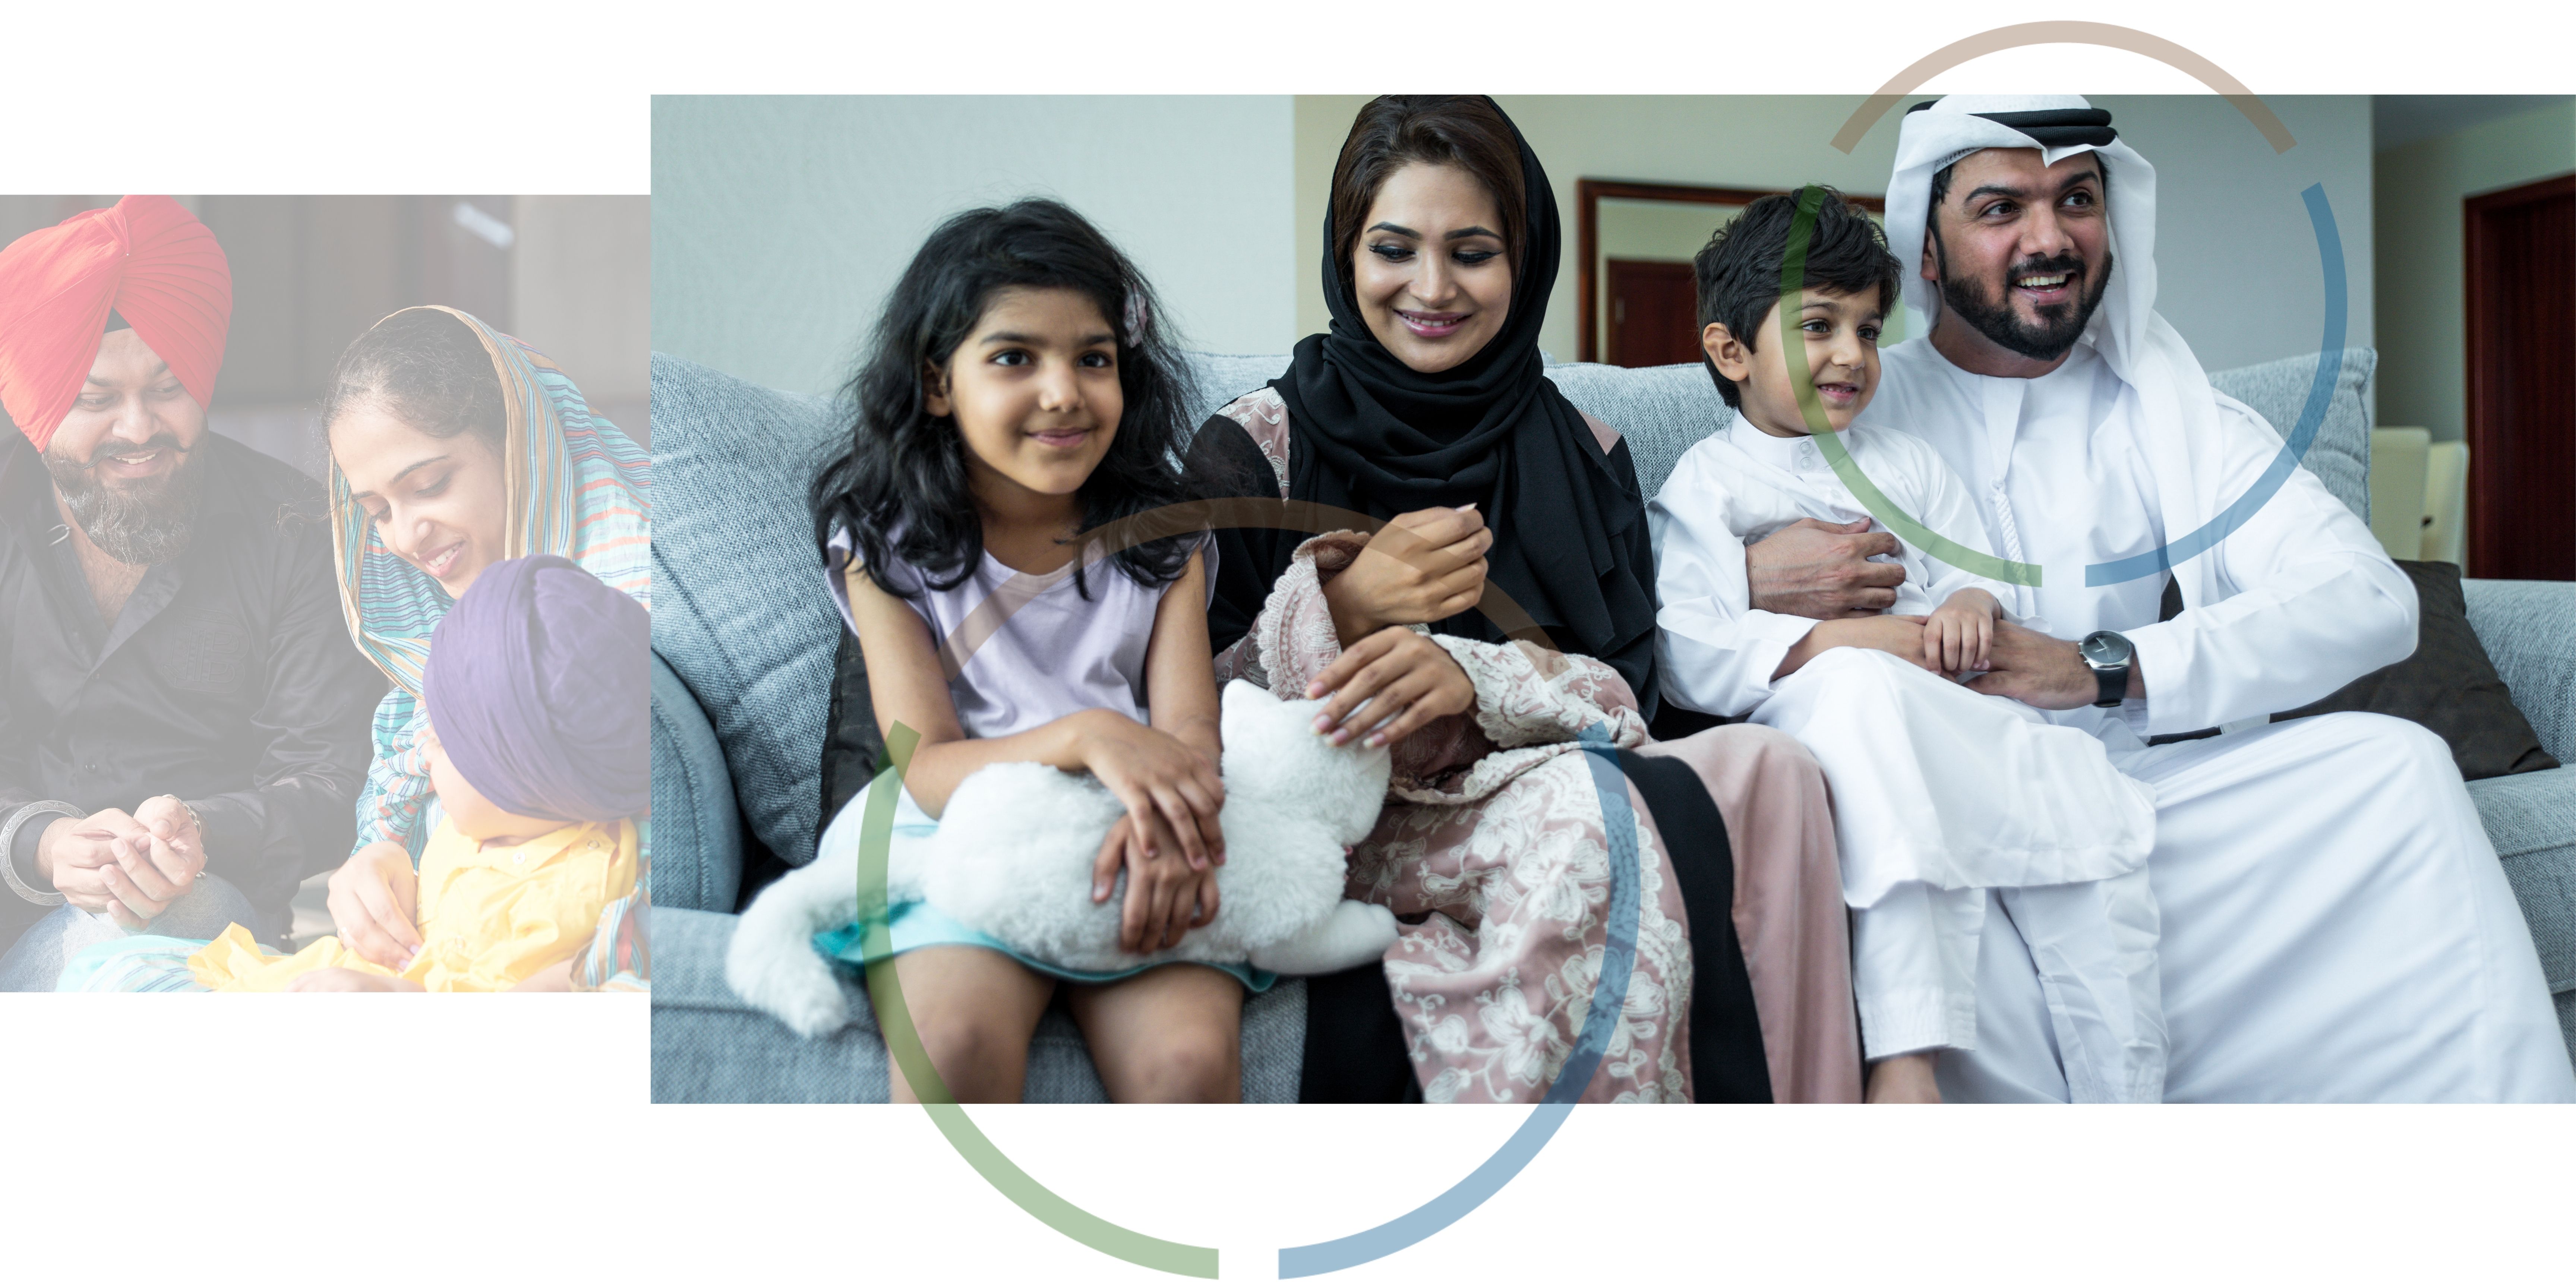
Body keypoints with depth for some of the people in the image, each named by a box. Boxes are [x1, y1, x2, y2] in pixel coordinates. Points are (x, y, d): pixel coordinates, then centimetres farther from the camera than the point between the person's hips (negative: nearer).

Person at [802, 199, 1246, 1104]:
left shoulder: (1161, 540, 11)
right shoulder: (885, 548, 5)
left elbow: (1190, 735, -1)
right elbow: (926, 769, -5)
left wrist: (1165, 826, -27)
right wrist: (1083, 736, -25)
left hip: (1137, 852, 1)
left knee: (1190, 1057, -28)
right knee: (957, 1041, -32)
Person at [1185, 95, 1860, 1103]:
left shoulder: (1583, 458, 14)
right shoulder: (1255, 448, 4)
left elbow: (1624, 696, 2)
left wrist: (1474, 676, -20)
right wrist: (1341, 606, -18)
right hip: (1344, 827, -3)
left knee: (1768, 767, -26)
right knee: (1589, 816, -33)